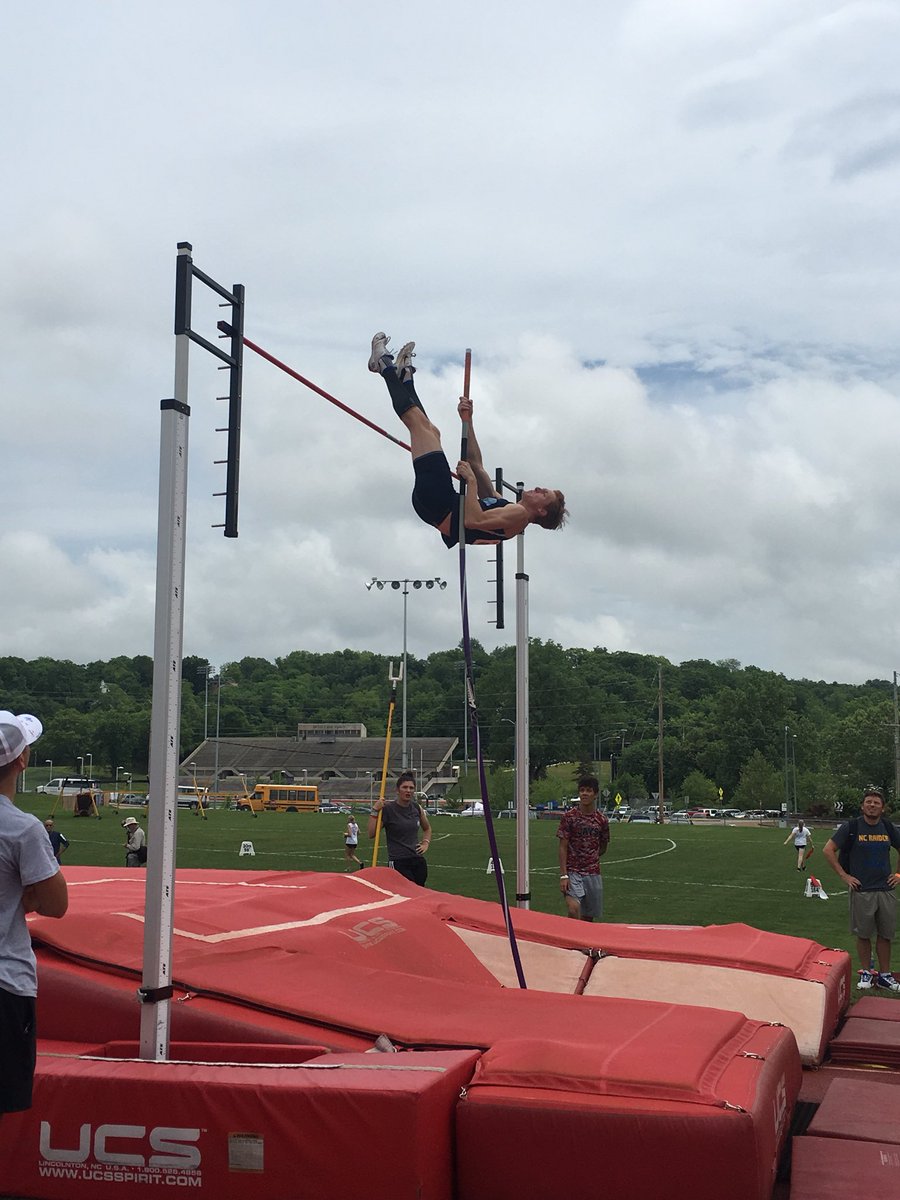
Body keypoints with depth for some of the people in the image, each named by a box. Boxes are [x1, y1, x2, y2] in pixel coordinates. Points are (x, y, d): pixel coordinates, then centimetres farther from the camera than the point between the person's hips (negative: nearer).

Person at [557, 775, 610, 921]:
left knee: (588, 917, 8)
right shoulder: (569, 817, -4)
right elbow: (563, 847, -6)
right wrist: (563, 875, -12)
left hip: (593, 874, 3)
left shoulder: (601, 820, 3)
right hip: (573, 872, -3)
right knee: (574, 908, -25)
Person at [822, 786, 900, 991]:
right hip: (861, 890, -3)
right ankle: (866, 973, 17)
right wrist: (844, 875, -7)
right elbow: (828, 850, -5)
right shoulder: (852, 826, -6)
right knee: (863, 934, 4)